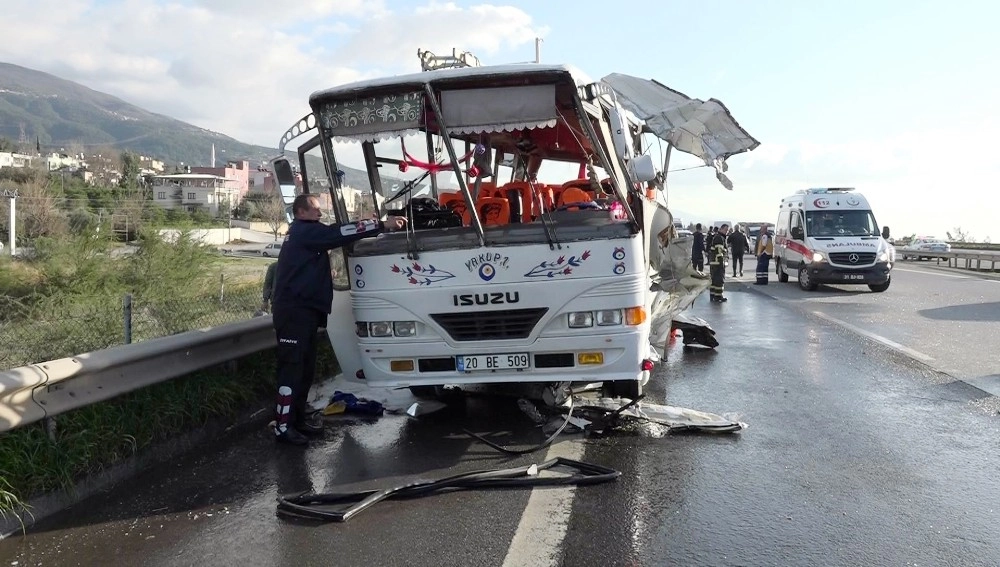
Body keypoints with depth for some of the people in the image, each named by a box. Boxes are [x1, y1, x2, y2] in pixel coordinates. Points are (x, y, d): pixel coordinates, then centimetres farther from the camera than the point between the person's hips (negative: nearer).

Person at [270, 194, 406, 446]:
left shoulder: (305, 234, 24)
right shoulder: (305, 231, -10)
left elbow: (334, 237, 19)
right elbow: (340, 233, -18)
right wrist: (382, 225, -18)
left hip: (303, 309, 11)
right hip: (294, 310, -11)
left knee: (305, 367, 13)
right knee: (292, 368, -9)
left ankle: (298, 418, 21)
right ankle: (283, 426, -6)